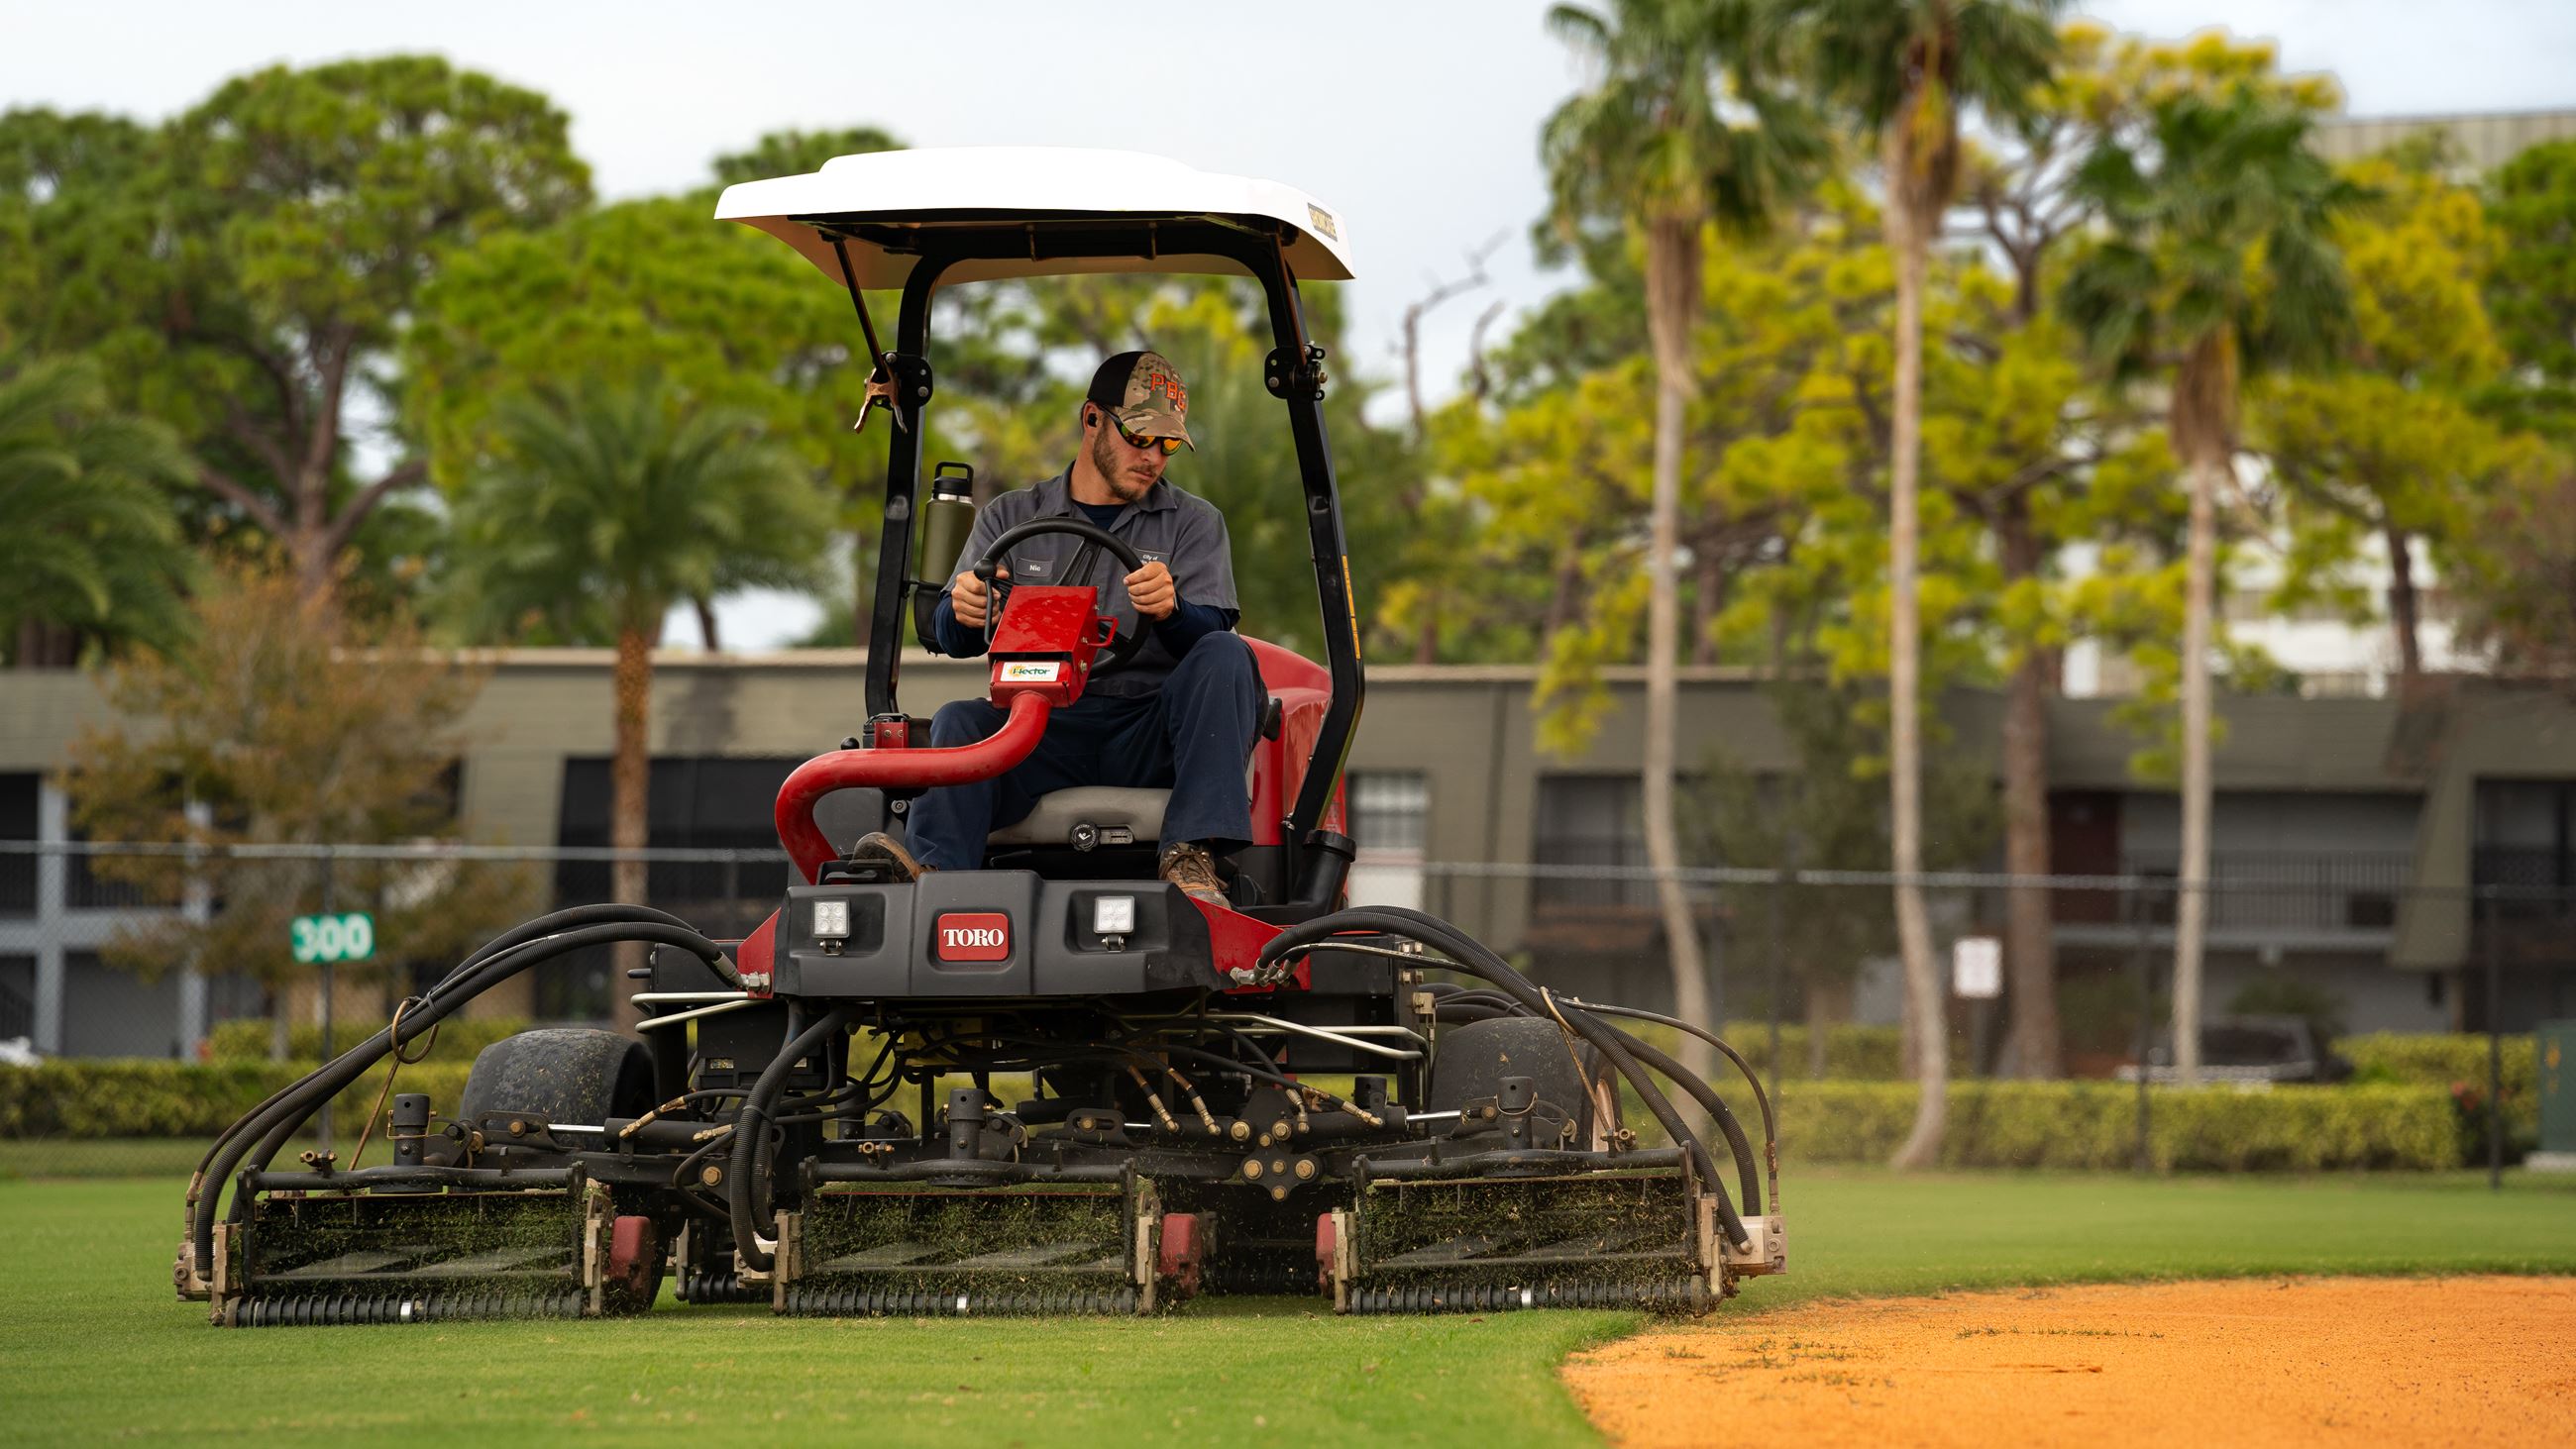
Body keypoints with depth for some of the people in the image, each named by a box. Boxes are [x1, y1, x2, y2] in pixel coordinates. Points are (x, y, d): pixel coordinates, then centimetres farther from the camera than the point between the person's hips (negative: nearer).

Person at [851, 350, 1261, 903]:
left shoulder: (1193, 522, 15)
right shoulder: (1011, 517, 18)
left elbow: (1211, 633, -2)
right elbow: (949, 637, 7)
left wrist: (1170, 611, -27)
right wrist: (965, 611, -20)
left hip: (1147, 731, 0)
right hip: (1044, 727, 0)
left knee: (1225, 657, -27)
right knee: (959, 721, -28)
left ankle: (1191, 857, -40)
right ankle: (932, 868, -56)